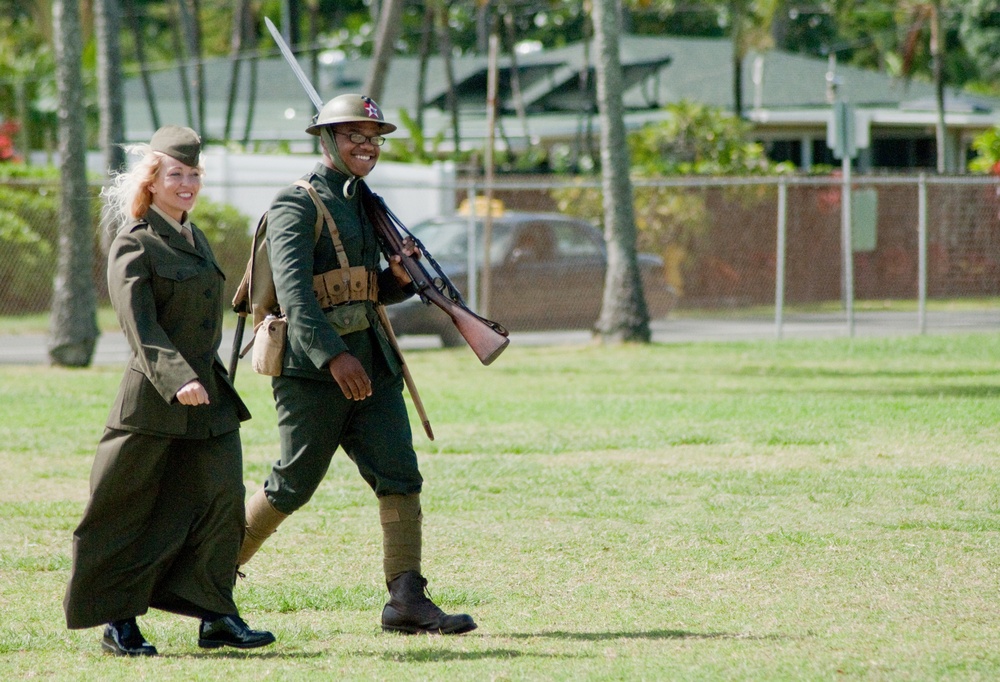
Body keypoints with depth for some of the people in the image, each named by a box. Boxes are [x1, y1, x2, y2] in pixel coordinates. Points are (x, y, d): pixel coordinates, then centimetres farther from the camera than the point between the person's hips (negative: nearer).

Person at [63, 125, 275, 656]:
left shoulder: (195, 239, 15)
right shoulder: (133, 246, -9)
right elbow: (141, 326, -20)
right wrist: (177, 380, -33)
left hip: (209, 396, 7)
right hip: (152, 399, -7)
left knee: (222, 495, -5)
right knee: (130, 510, 2)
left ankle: (215, 616, 0)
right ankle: (117, 622, 11)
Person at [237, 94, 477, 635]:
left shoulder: (363, 204, 18)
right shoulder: (297, 205, -8)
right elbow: (293, 290, -20)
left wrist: (400, 278, 3)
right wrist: (334, 357, -29)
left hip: (370, 363, 7)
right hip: (313, 367, -7)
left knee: (400, 476, -4)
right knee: (293, 484, -1)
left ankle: (406, 600, -6)